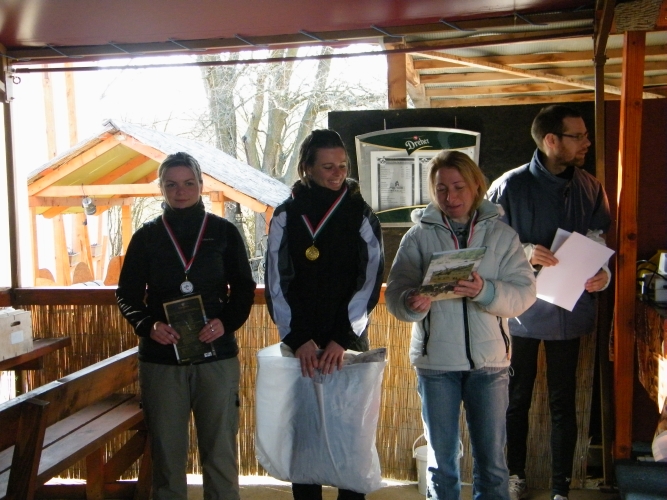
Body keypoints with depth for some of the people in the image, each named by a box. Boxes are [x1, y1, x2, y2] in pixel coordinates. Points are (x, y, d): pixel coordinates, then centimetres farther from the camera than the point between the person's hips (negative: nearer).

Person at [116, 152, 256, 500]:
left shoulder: (224, 232, 5)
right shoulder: (146, 236, 6)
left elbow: (244, 288, 7)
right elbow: (127, 294, 8)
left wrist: (226, 322, -12)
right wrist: (148, 325, -12)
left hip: (217, 355, 0)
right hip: (160, 357, 1)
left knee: (221, 451, 4)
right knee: (167, 451, 8)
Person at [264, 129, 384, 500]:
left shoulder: (362, 216, 2)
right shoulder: (286, 217, 3)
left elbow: (370, 281, -6)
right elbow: (276, 283, -1)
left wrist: (342, 339, -15)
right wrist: (298, 339, -12)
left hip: (350, 342, 0)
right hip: (301, 344, 1)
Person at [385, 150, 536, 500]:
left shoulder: (501, 234, 3)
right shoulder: (419, 235, 1)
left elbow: (524, 293, -7)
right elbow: (394, 294, -7)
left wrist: (484, 291, -26)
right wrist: (411, 303, -29)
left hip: (489, 360, 1)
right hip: (435, 359, 0)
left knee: (492, 458, 11)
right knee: (441, 457, 12)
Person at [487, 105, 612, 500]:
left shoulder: (591, 189, 4)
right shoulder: (510, 187, -8)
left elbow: (600, 244, 9)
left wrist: (603, 274, -10)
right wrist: (524, 252, -22)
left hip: (570, 308, 3)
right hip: (521, 310, -2)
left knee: (564, 402, 10)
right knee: (517, 397, 12)